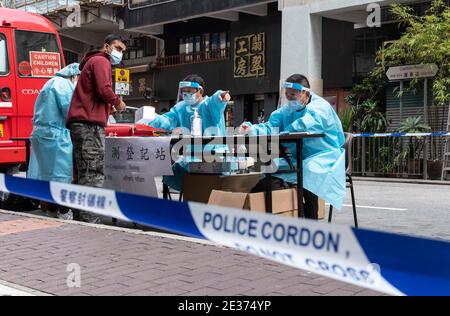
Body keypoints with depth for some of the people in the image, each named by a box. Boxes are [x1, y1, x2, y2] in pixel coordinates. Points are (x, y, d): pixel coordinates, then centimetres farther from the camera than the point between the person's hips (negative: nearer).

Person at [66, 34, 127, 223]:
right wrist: (118, 103, 2)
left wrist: (108, 108, 17)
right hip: (90, 124, -10)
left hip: (81, 123, 10)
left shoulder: (92, 62, 30)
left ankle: (82, 218, 11)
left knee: (83, 174, 9)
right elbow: (104, 90, -15)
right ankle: (91, 221, -17)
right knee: (94, 174, -13)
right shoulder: (101, 61, -1)